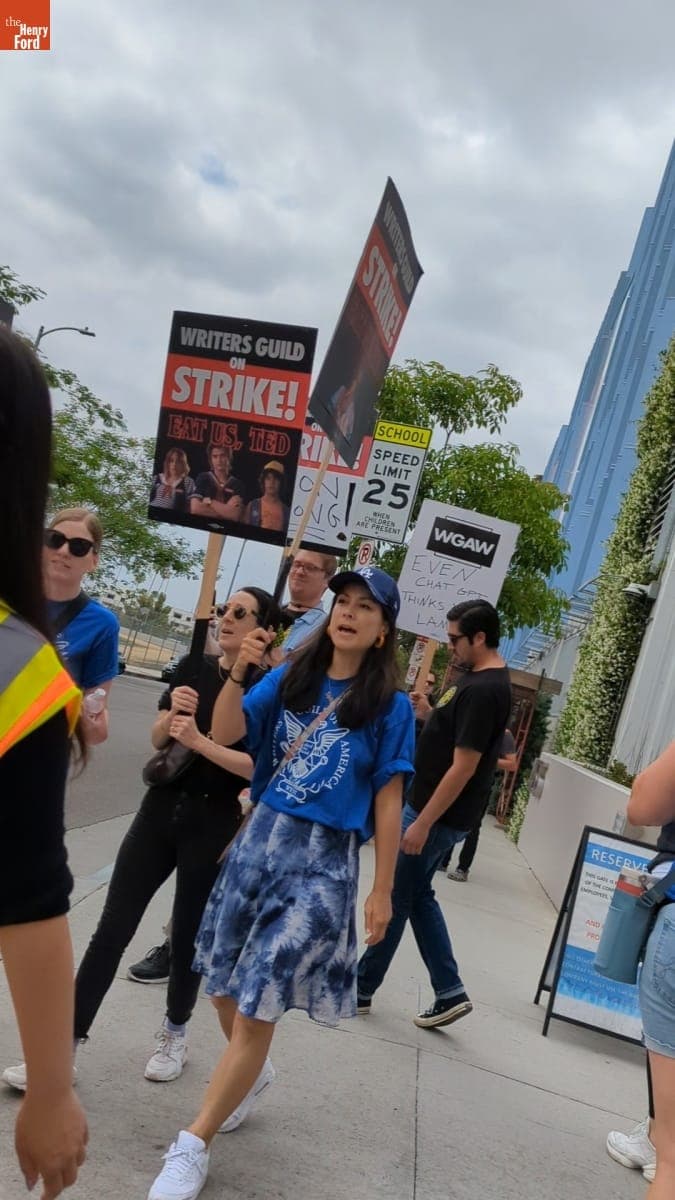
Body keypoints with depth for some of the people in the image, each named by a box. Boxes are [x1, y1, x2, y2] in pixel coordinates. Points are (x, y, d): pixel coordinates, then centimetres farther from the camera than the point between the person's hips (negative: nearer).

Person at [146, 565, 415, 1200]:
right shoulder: (291, 678, 4)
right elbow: (225, 733, -4)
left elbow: (387, 800, -4)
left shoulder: (390, 706, -5)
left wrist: (382, 890, -3)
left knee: (258, 1006, -3)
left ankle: (191, 1147, 12)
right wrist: (237, 672, -20)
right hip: (260, 839, 4)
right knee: (226, 985, 16)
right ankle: (247, 1072, 46)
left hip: (325, 861, -4)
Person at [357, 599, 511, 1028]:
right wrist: (427, 711, 5)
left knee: (396, 899, 5)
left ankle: (361, 988, 21)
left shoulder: (483, 690, -24)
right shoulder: (486, 679, 8)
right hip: (433, 808, 10)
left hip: (439, 815, -10)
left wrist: (422, 824, -22)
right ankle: (450, 992, 23)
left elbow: (463, 768, -25)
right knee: (418, 895, 18)